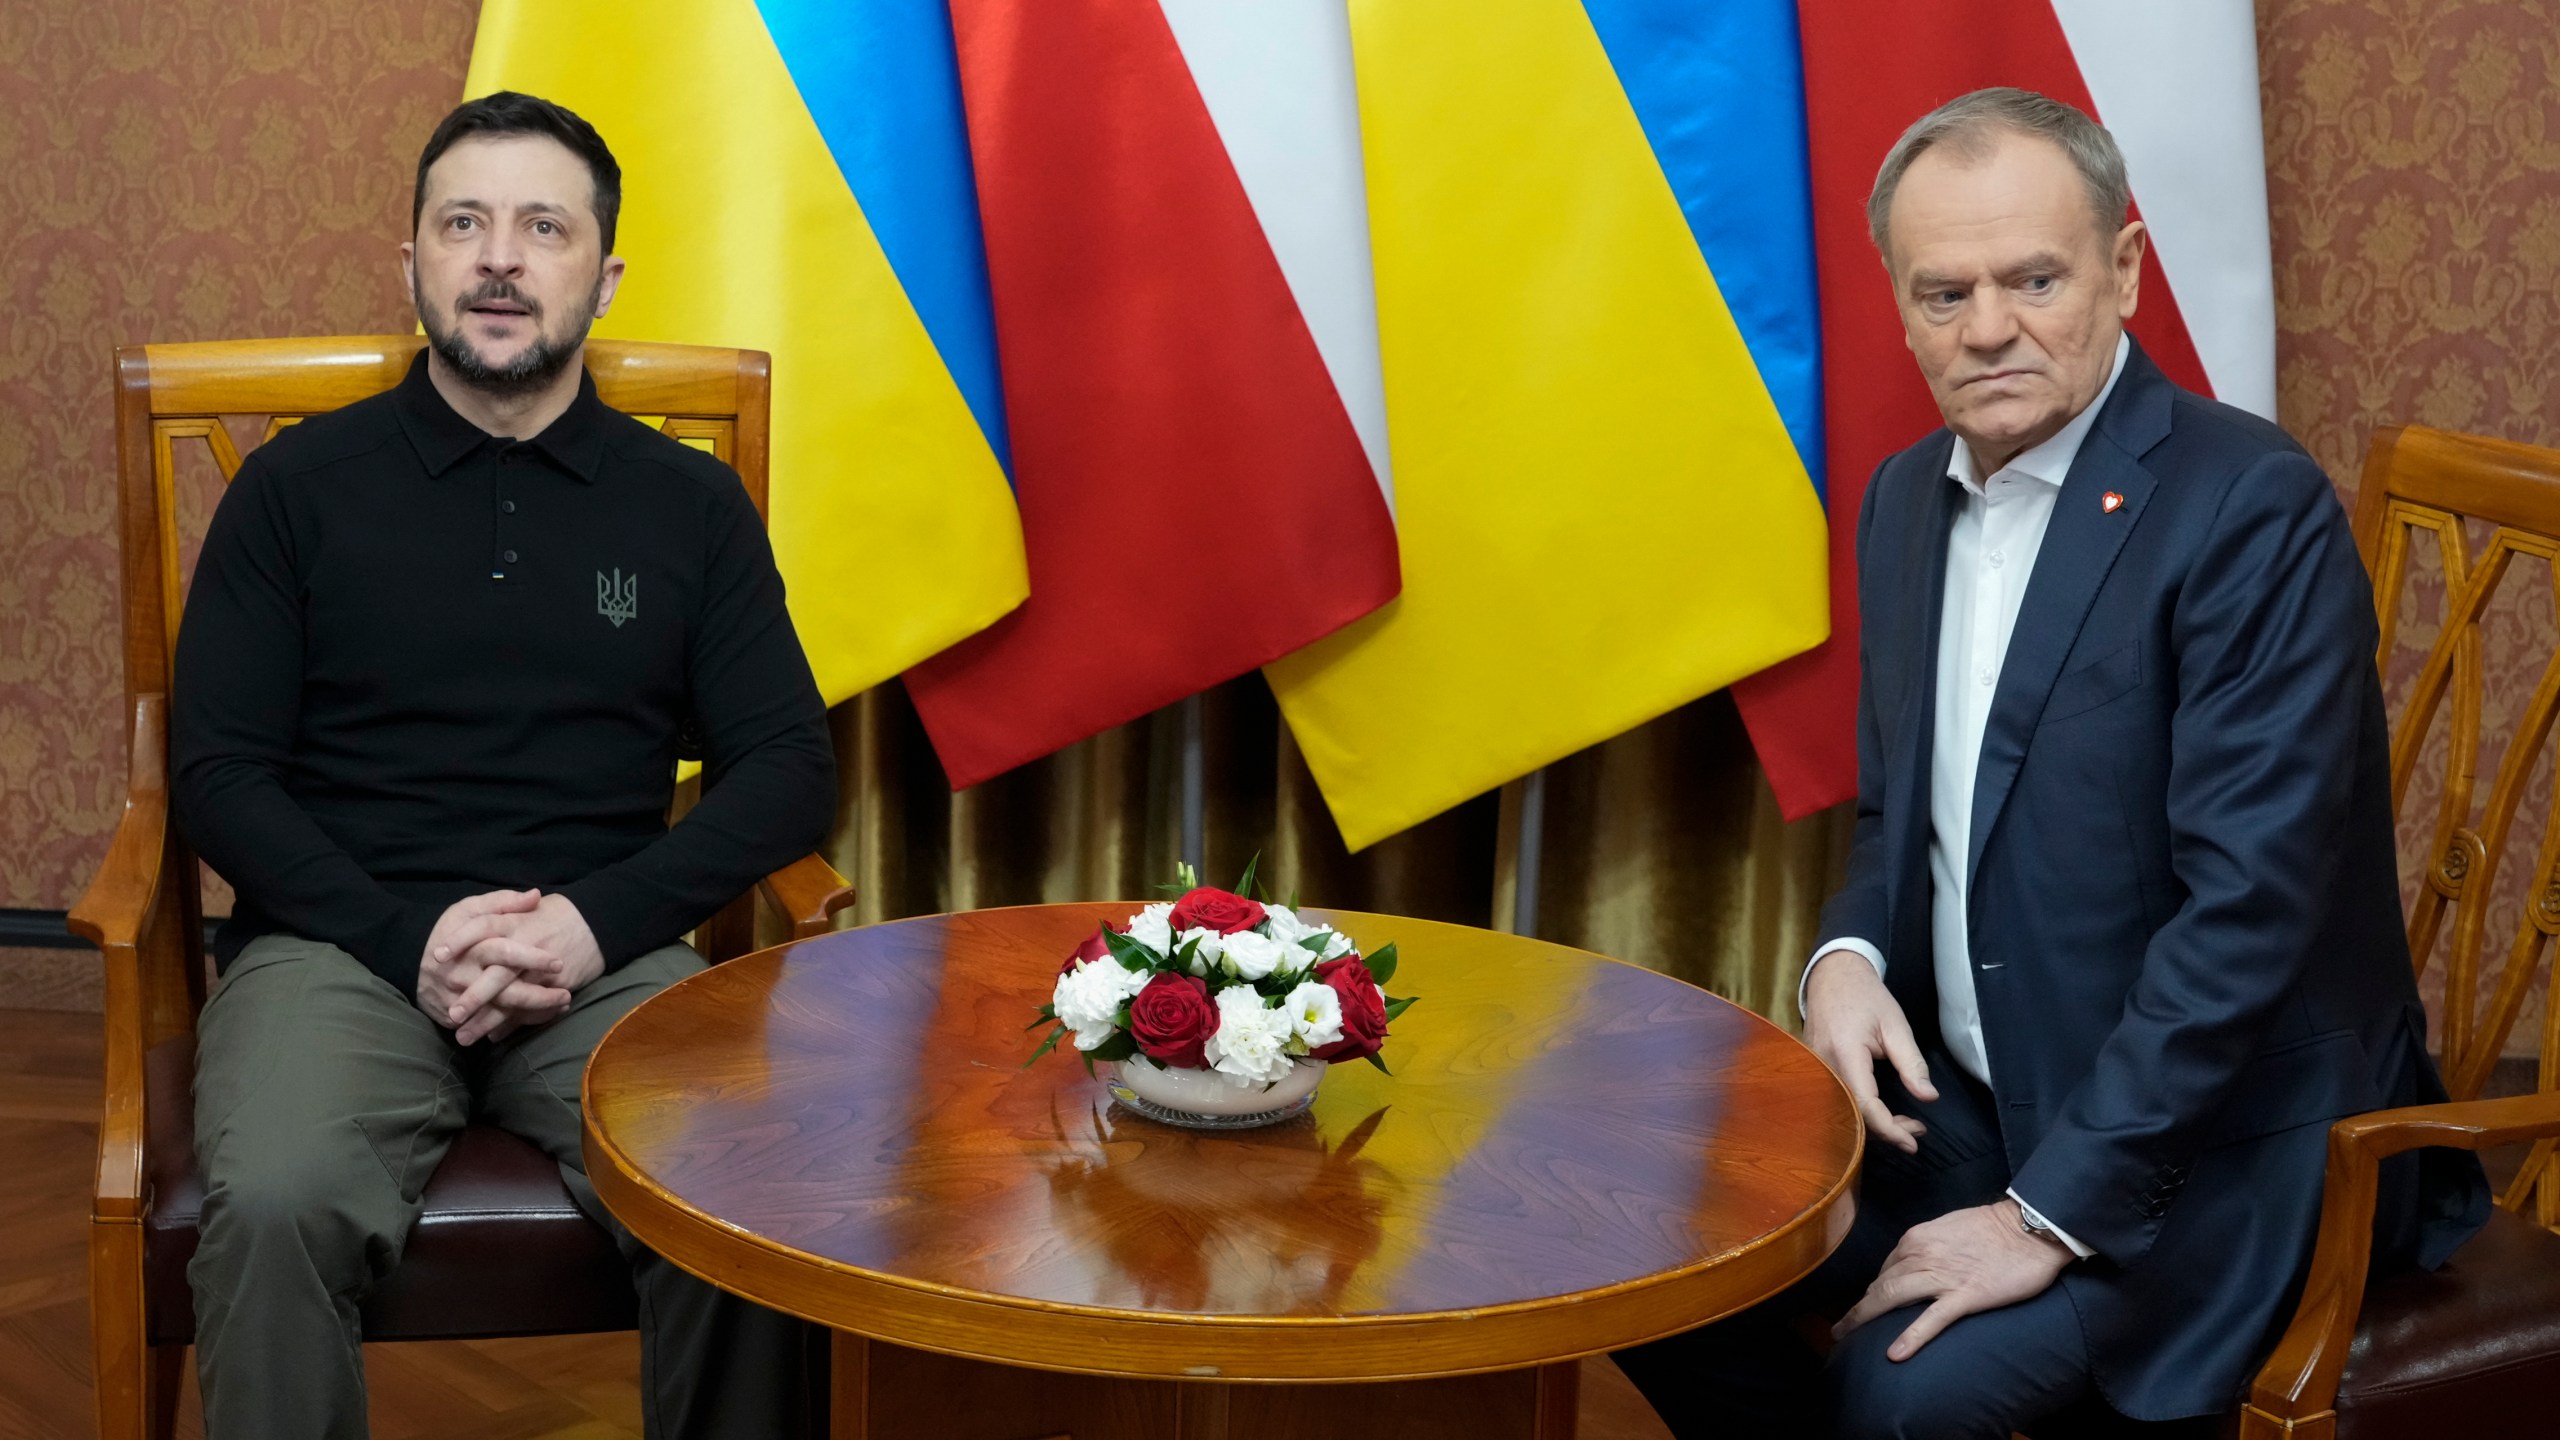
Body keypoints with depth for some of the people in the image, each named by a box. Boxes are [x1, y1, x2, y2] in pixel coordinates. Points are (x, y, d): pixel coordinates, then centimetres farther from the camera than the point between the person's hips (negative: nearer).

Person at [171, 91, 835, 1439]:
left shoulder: (689, 502, 14)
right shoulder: (298, 485, 11)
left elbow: (788, 770, 7)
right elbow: (218, 772, 5)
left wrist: (598, 921, -10)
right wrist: (408, 936, -12)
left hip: (606, 957, 1)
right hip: (341, 943, 0)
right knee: (274, 1205, -33)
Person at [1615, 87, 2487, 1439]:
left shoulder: (2250, 506, -19)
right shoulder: (1907, 496, 6)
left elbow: (2252, 904, -23)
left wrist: (2055, 1212, -22)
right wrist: (1846, 958, -6)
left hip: (2206, 1151, -7)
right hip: (1970, 1094, 8)